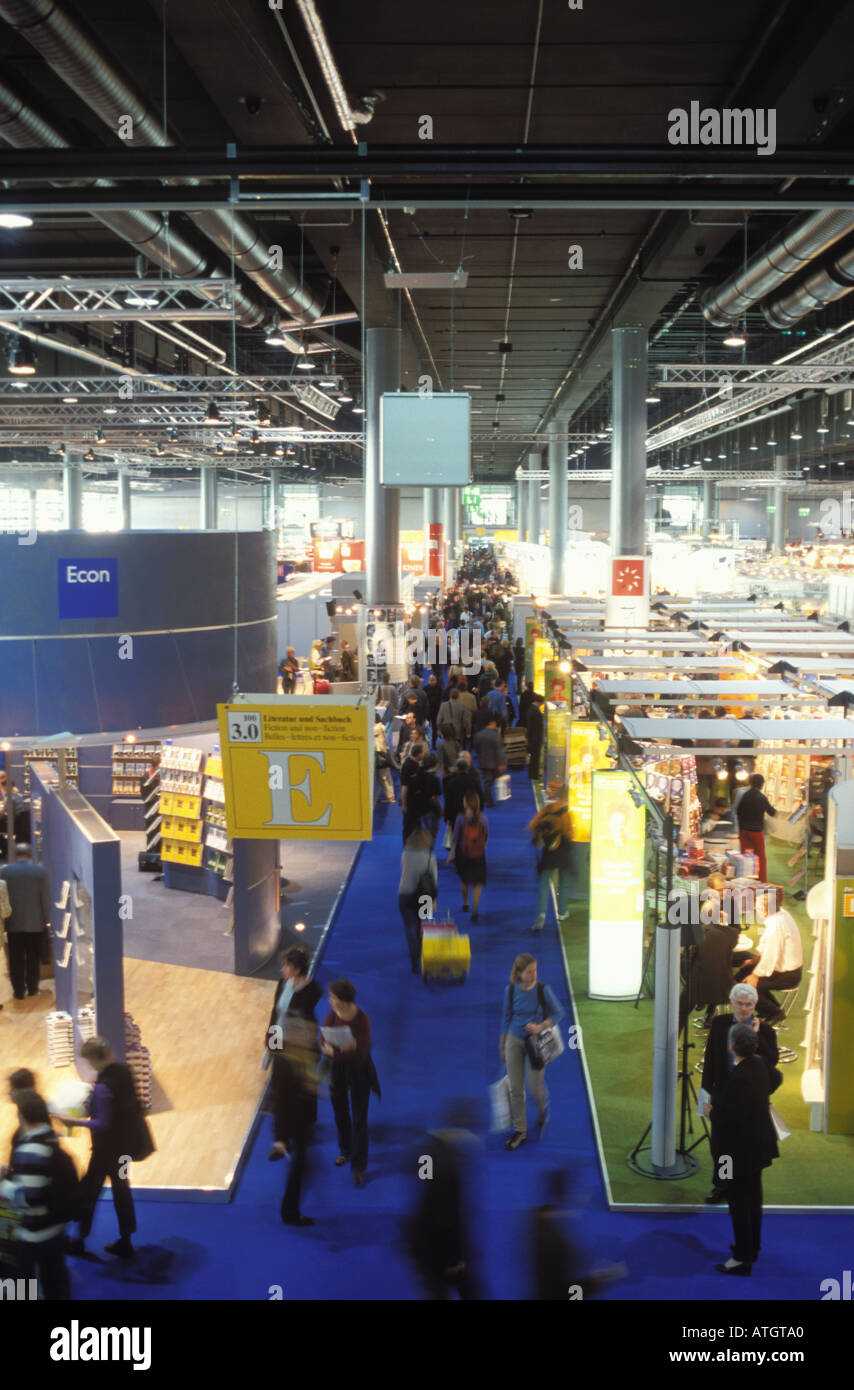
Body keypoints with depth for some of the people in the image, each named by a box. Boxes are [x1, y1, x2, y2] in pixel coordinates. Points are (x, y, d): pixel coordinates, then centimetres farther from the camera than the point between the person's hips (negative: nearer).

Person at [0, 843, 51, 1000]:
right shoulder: (39, 871, -5)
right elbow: (45, 898, -3)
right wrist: (47, 919, 5)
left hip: (14, 922, 0)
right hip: (35, 922, 0)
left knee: (16, 959, 6)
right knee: (33, 958, 11)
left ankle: (19, 990, 7)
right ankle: (32, 988, 16)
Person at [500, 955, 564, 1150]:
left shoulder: (542, 990, -13)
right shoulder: (511, 990, -6)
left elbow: (558, 1013, -3)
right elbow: (506, 1017, 6)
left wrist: (540, 1027, -19)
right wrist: (502, 1046, 13)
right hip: (514, 1040, 2)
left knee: (536, 1086, 0)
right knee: (516, 1088, 3)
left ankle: (543, 1110, 36)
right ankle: (520, 1131, 15)